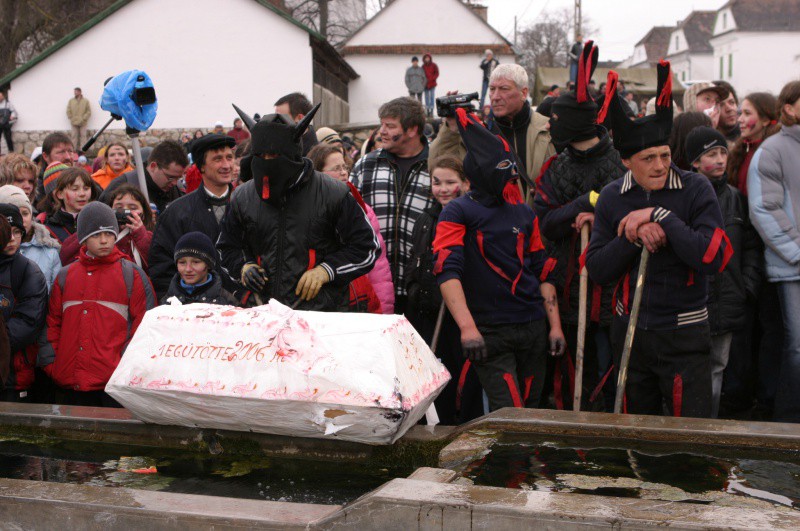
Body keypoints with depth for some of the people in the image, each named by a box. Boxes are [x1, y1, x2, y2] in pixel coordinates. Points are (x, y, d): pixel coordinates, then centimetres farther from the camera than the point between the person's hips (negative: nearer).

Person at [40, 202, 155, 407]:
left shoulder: (131, 275, 4)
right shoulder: (65, 276, 14)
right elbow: (52, 323, 15)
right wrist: (50, 364, 4)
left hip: (115, 382, -3)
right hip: (71, 384, 4)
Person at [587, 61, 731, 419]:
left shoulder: (695, 189, -9)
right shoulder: (612, 198, 0)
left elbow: (714, 258, -20)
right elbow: (596, 269, -4)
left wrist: (661, 217, -22)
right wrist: (634, 237, -19)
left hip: (684, 334, -3)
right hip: (630, 332, 3)